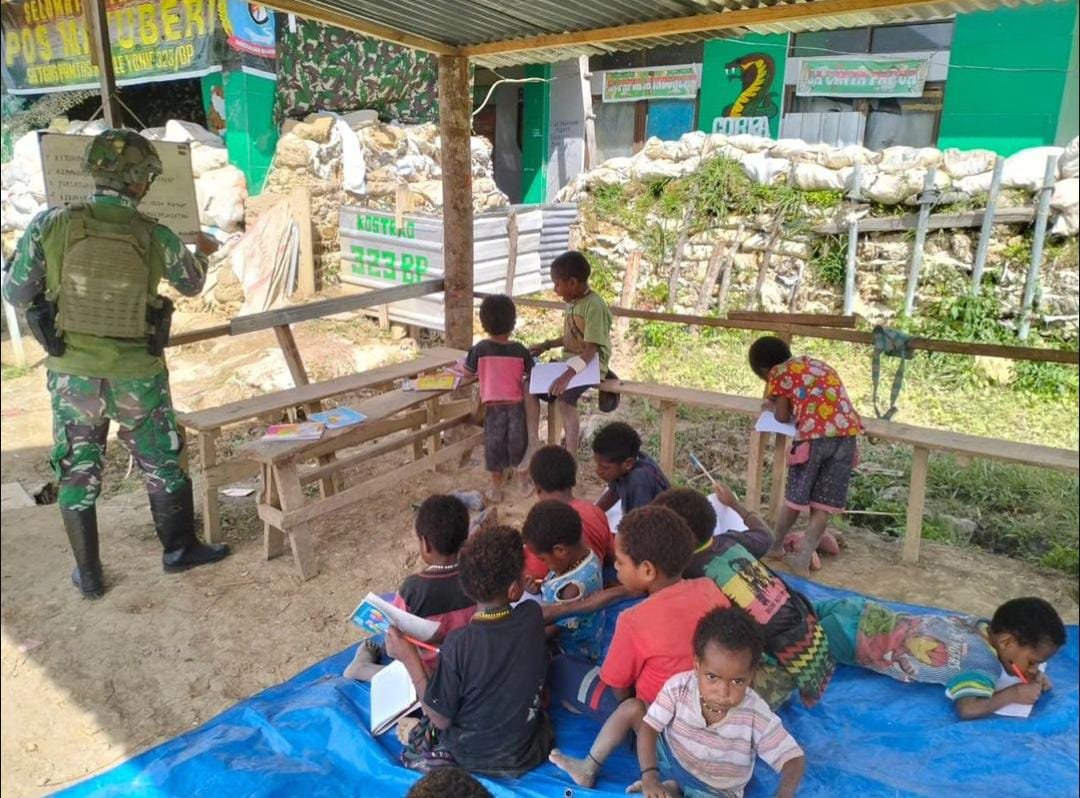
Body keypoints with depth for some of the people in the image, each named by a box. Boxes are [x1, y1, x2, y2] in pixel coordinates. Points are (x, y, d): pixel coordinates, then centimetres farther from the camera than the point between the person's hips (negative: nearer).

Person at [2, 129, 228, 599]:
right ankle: (179, 549, 31)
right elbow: (191, 284, 9)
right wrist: (202, 253, 31)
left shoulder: (50, 225, -11)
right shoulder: (155, 237, -11)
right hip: (138, 378, -1)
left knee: (77, 473, 16)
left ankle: (89, 576, 26)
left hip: (73, 374, 1)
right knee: (162, 464, 18)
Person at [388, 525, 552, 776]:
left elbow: (440, 719, -18)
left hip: (472, 757, 0)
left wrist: (409, 658, -18)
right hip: (526, 755, 1)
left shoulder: (458, 644, -31)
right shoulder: (533, 616, -22)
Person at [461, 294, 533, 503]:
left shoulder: (480, 349, -10)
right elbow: (531, 374, 3)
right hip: (516, 405, 1)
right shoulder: (520, 350, -7)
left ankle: (496, 489, 20)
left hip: (493, 406, -1)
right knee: (518, 443, 16)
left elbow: (467, 372, 2)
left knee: (494, 445, 12)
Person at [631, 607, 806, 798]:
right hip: (671, 759, 2)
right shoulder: (678, 687, -25)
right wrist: (649, 776, -35)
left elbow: (794, 759, -23)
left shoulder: (757, 717, -28)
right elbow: (648, 728, -21)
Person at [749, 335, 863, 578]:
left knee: (796, 497, 14)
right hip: (847, 433, 5)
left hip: (815, 434, -5)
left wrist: (772, 405, 29)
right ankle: (803, 560, 14)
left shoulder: (778, 372, 11)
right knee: (824, 504, 11)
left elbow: (783, 416, 9)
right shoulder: (818, 364, 28)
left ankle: (776, 545, 32)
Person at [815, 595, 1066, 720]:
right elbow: (967, 708, -30)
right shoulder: (986, 664, -19)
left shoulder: (983, 626, 3)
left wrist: (1033, 672, 10)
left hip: (868, 614, 8)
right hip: (852, 635, -8)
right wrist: (1012, 694, -16)